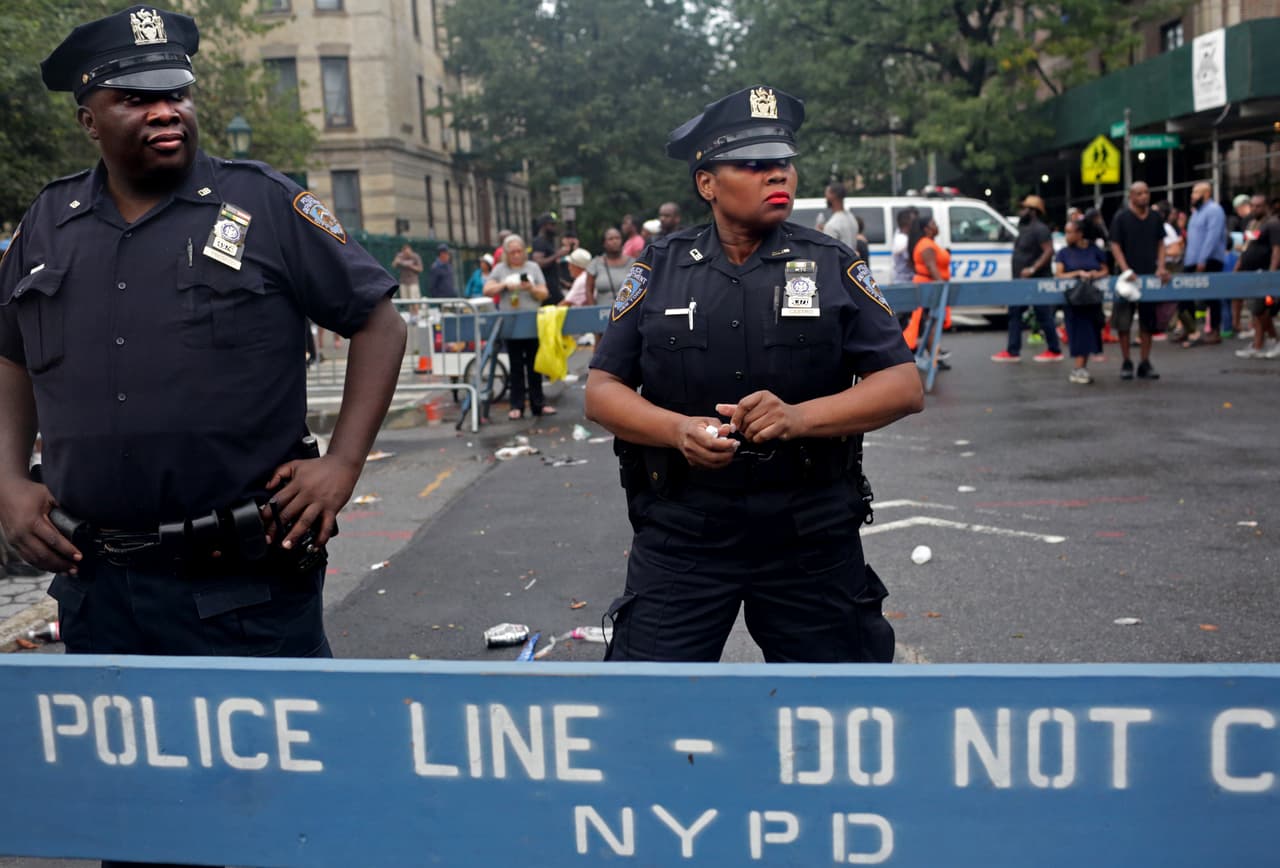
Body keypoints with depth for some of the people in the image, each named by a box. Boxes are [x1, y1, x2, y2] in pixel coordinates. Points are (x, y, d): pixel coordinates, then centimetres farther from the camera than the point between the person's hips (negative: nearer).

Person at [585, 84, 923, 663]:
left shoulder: (832, 266, 1)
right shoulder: (659, 269, 2)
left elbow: (904, 386, -3)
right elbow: (602, 390, 2)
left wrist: (799, 417, -20)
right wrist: (680, 430, -18)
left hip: (813, 536, 1)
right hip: (681, 536, 0)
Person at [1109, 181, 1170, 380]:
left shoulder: (1155, 218, 8)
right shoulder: (1121, 217, -3)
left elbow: (1160, 244, 12)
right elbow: (1115, 245, -6)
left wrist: (1161, 267, -2)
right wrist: (1126, 270, -17)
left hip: (1150, 276, 4)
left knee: (1148, 322, 6)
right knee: (1123, 322, -1)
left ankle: (1144, 363, 13)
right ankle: (1126, 363, 9)